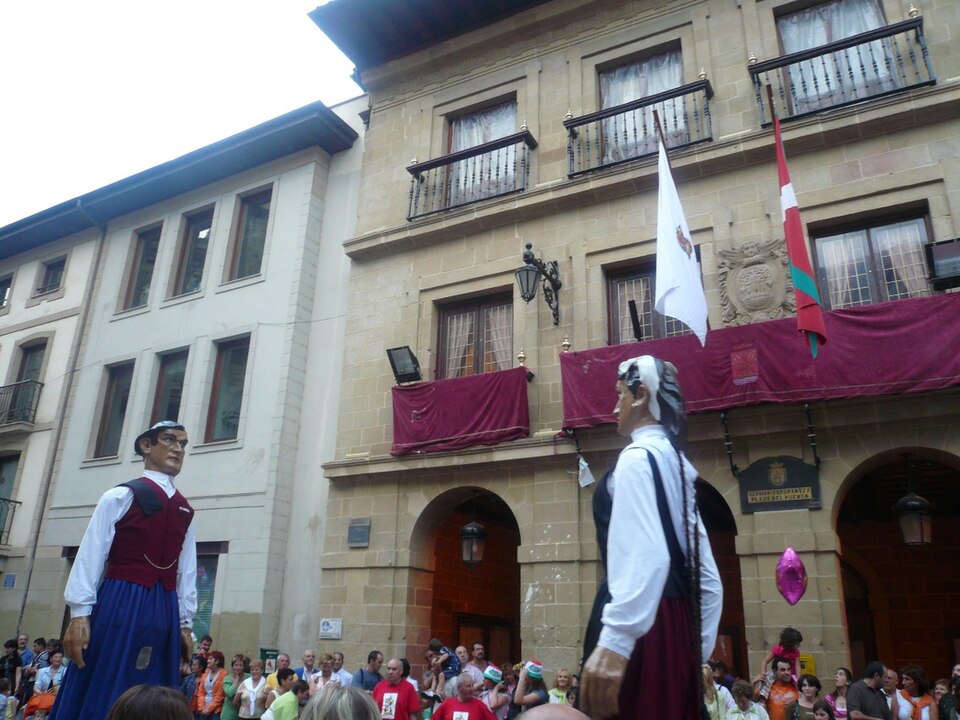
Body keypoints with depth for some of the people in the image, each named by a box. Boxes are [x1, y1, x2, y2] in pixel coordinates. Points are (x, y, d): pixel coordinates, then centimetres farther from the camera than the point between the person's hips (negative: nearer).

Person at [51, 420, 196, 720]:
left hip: (164, 611, 5)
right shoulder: (120, 497, -1)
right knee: (100, 695, 2)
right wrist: (80, 613, -13)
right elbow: (90, 555, -7)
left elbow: (186, 570, 11)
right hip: (120, 605, -5)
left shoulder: (185, 510, 14)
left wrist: (185, 623, 9)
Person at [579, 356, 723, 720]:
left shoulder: (639, 455, -8)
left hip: (642, 623, -9)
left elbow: (645, 553, -25)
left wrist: (614, 640, -31)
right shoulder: (676, 462, 19)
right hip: (677, 622, 9)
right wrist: (696, 648, 23)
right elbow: (706, 576, 20)